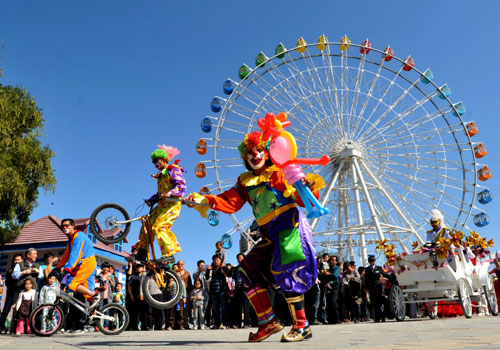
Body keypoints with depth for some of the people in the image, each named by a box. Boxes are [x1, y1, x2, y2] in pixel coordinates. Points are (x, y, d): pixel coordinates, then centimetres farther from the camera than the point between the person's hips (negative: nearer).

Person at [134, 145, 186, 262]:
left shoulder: (173, 170, -3)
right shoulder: (161, 174, 24)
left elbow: (182, 186, -17)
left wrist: (170, 193, -31)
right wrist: (151, 200, 12)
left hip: (172, 204, -9)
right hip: (162, 205, 9)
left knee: (159, 227, -22)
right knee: (147, 225, 4)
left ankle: (169, 255, -20)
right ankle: (141, 255, 10)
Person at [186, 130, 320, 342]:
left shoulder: (278, 173, 0)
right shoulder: (245, 182, 18)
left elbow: (299, 197, -8)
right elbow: (230, 202, 9)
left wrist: (306, 188, -31)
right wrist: (205, 201, -3)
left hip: (288, 223, -7)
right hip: (269, 234, 7)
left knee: (284, 270, -17)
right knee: (250, 269, 4)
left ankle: (302, 326, -6)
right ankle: (269, 322, 12)